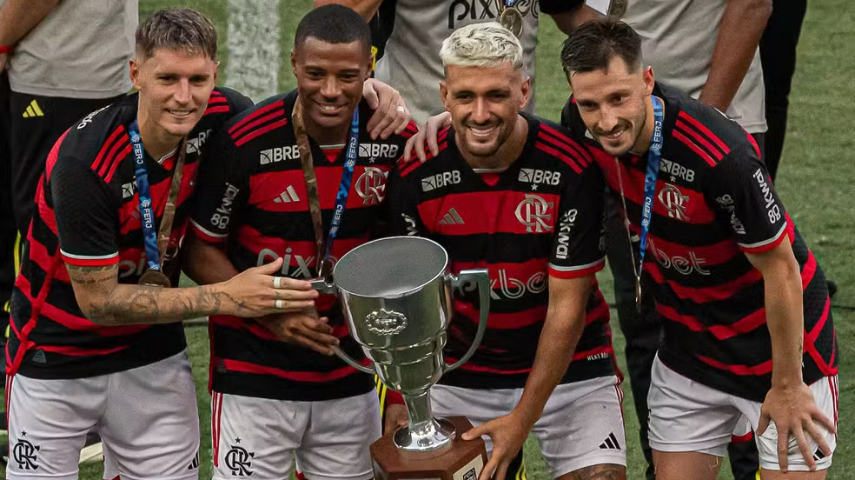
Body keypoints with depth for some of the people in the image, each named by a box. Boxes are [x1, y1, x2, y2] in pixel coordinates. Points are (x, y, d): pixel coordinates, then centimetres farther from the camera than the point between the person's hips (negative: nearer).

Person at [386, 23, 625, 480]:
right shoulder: (414, 175, -14)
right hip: (461, 371, 2)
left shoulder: (571, 167, -20)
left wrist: (521, 420, -17)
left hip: (568, 367, -2)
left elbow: (567, 308, -16)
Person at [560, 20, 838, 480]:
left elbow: (781, 269, -22)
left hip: (780, 346, -6)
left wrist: (787, 386, -15)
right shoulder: (583, 125, -15)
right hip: (688, 352, 6)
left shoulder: (722, 156, -33)